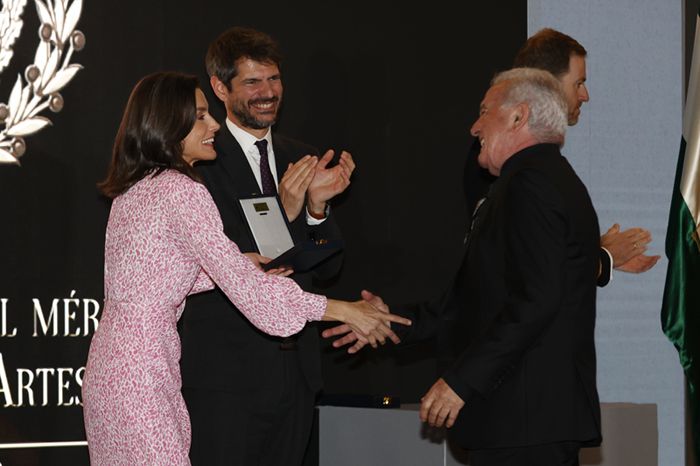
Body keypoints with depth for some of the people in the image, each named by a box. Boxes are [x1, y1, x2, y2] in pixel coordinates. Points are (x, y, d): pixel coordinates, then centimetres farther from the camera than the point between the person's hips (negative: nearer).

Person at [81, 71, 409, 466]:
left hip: (111, 361, 9)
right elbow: (239, 283, -18)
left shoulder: (135, 188, 13)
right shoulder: (181, 191, -15)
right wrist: (342, 310, -13)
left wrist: (240, 266, 8)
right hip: (142, 365, -9)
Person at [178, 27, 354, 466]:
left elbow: (327, 268, 10)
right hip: (225, 368, -6)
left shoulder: (301, 160, 11)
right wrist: (285, 212, -24)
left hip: (296, 368, 6)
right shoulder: (198, 161, -8)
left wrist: (318, 205, -8)